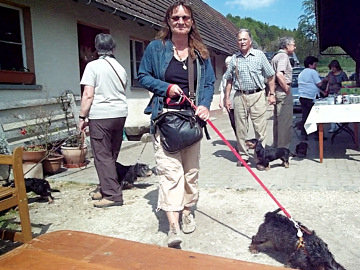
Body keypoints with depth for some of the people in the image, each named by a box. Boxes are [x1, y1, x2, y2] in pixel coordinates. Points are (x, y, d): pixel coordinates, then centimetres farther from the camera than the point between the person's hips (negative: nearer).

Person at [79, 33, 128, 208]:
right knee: (112, 155, 14)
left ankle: (112, 195, 0)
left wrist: (83, 117, -5)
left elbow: (88, 95, -12)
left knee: (103, 156, -1)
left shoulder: (93, 66, -6)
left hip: (101, 115, -6)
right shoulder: (120, 68, 12)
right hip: (120, 114, 6)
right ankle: (106, 189, 26)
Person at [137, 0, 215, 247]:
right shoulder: (156, 48, 2)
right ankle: (173, 225, -12)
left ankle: (187, 212, 31)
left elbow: (209, 83, 9)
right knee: (170, 169, -13)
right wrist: (166, 87, -11)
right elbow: (143, 77, 6)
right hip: (165, 116, -3)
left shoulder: (201, 52, 8)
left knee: (191, 168, 12)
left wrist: (205, 105, -10)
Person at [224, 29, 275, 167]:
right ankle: (243, 156, 17)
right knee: (241, 128, 6)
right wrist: (227, 98, 8)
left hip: (257, 96, -2)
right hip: (240, 96, 2)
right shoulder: (234, 58, 11)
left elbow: (270, 76, 7)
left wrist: (271, 94, 1)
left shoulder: (259, 55, 5)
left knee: (260, 128, -2)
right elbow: (229, 80, 14)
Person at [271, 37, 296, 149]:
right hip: (283, 92, -10)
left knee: (278, 120, 15)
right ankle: (283, 148, -4)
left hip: (277, 91, 10)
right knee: (285, 122, -7)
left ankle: (276, 146, 23)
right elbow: (279, 74, -24)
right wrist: (287, 89, -16)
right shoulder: (283, 56, -11)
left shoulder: (276, 56, 19)